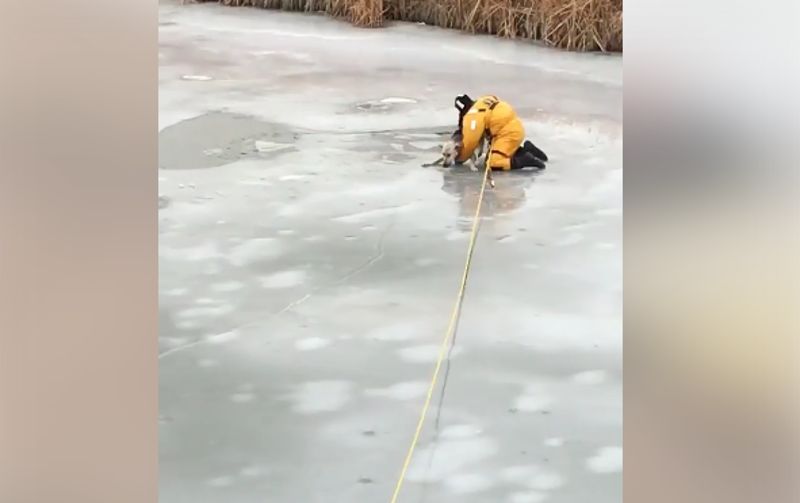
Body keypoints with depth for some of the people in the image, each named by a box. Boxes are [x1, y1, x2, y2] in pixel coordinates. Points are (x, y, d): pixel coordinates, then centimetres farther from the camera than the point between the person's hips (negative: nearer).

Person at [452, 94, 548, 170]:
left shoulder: (473, 115, -13)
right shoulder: (481, 103, 14)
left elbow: (470, 142, -9)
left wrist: (460, 159, 5)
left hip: (510, 132, -10)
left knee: (493, 163, -14)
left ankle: (526, 160, -18)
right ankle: (525, 150, 16)